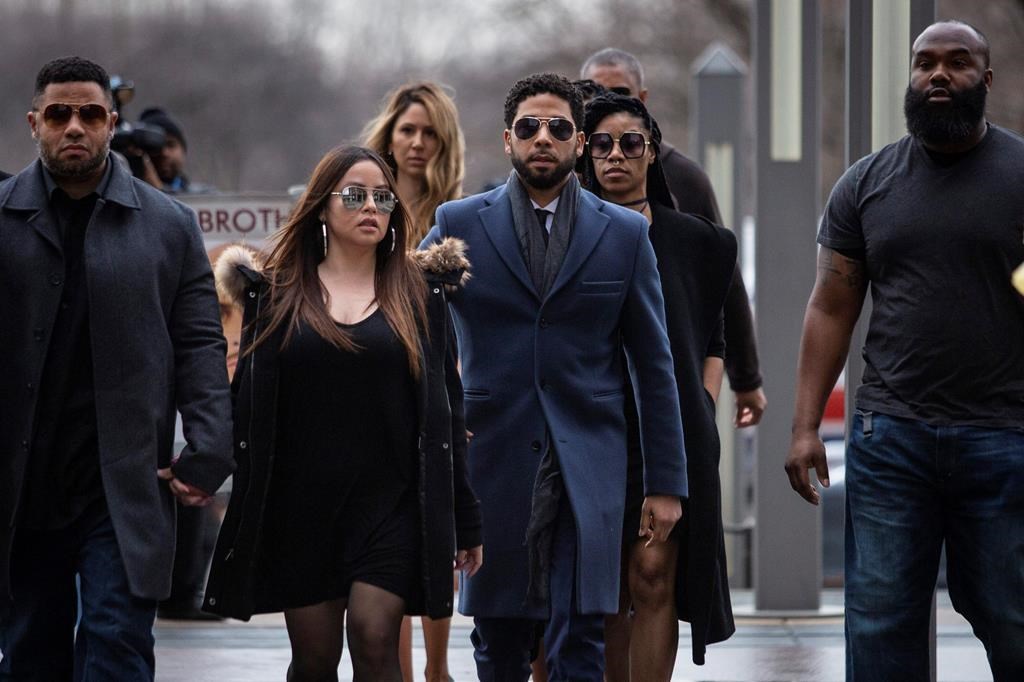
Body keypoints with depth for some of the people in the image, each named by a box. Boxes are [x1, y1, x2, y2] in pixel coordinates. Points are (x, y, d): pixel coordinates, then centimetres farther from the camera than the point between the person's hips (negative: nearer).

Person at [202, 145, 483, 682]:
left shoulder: (418, 294, 7)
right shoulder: (280, 294, 6)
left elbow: (445, 409, 7)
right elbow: (249, 405, 5)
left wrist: (463, 518, 4)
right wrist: (245, 512, -1)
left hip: (390, 502, -1)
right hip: (303, 504, 1)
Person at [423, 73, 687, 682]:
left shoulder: (625, 233, 7)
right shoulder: (460, 225, 5)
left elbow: (654, 366, 8)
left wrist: (666, 483, 5)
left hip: (587, 467, -1)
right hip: (493, 465, 1)